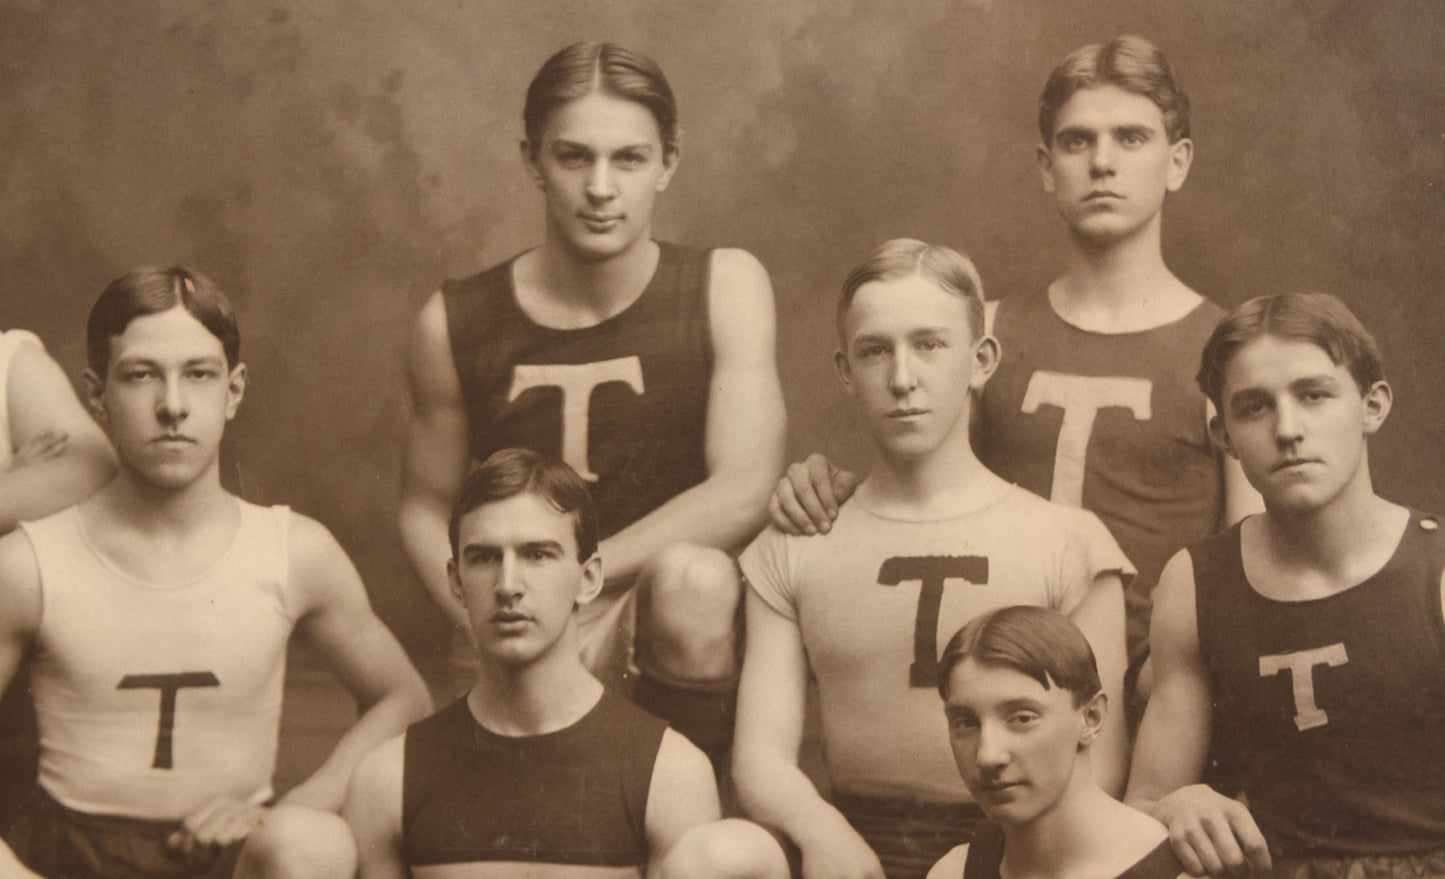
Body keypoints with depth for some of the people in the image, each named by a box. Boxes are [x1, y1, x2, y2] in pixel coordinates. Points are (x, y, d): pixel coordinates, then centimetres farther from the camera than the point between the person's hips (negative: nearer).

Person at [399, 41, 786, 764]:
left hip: (669, 648, -1)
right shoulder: (455, 324, 2)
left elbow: (741, 494, -12)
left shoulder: (724, 288, -2)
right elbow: (425, 508, 12)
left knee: (692, 576, -34)